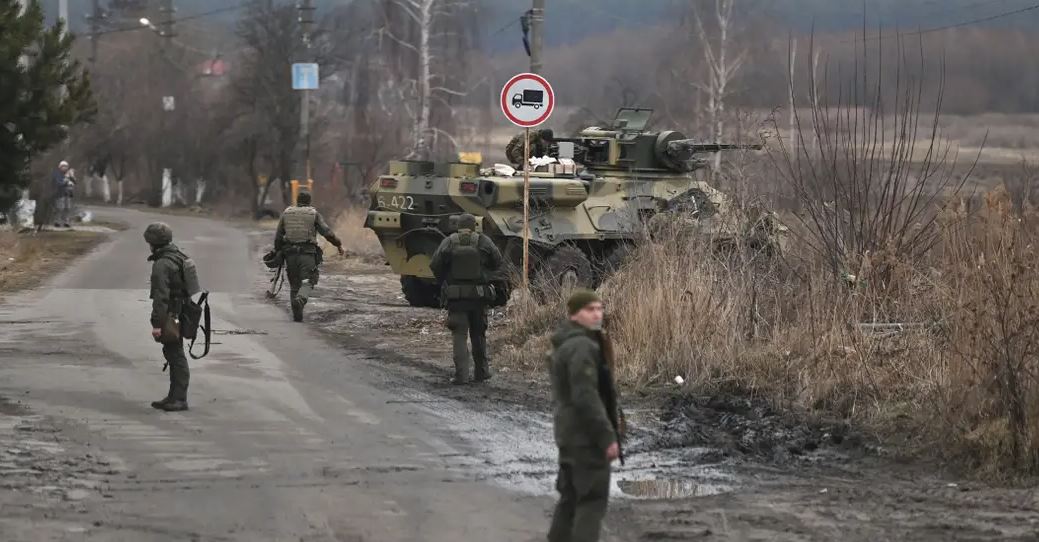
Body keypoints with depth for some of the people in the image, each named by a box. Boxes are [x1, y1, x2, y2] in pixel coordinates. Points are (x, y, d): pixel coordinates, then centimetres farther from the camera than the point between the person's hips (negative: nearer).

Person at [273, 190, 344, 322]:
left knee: (294, 285, 11)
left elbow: (278, 236, 10)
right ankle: (300, 300, -35)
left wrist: (277, 252, 19)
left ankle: (297, 315, 7)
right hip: (307, 252, -3)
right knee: (307, 283, -5)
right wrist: (338, 245, 6)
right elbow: (327, 232, -4)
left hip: (290, 252, 3)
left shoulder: (286, 213, 11)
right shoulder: (314, 214, 3)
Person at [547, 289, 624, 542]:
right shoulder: (581, 346, -20)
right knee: (593, 500, -8)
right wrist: (607, 436, -23)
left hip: (570, 433, 10)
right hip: (587, 435, -10)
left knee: (571, 497, 18)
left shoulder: (566, 344, 14)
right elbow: (586, 396, -25)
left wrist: (612, 419, 20)